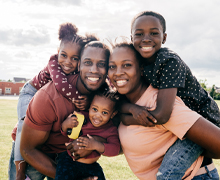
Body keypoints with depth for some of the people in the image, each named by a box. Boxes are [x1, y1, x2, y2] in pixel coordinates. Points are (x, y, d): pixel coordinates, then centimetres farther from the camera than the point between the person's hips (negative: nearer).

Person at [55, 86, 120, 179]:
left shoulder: (111, 130, -9)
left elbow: (115, 149, -23)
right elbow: (65, 133, 2)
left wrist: (96, 145, -36)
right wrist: (65, 124, -22)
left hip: (91, 167, 2)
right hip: (69, 161, -1)